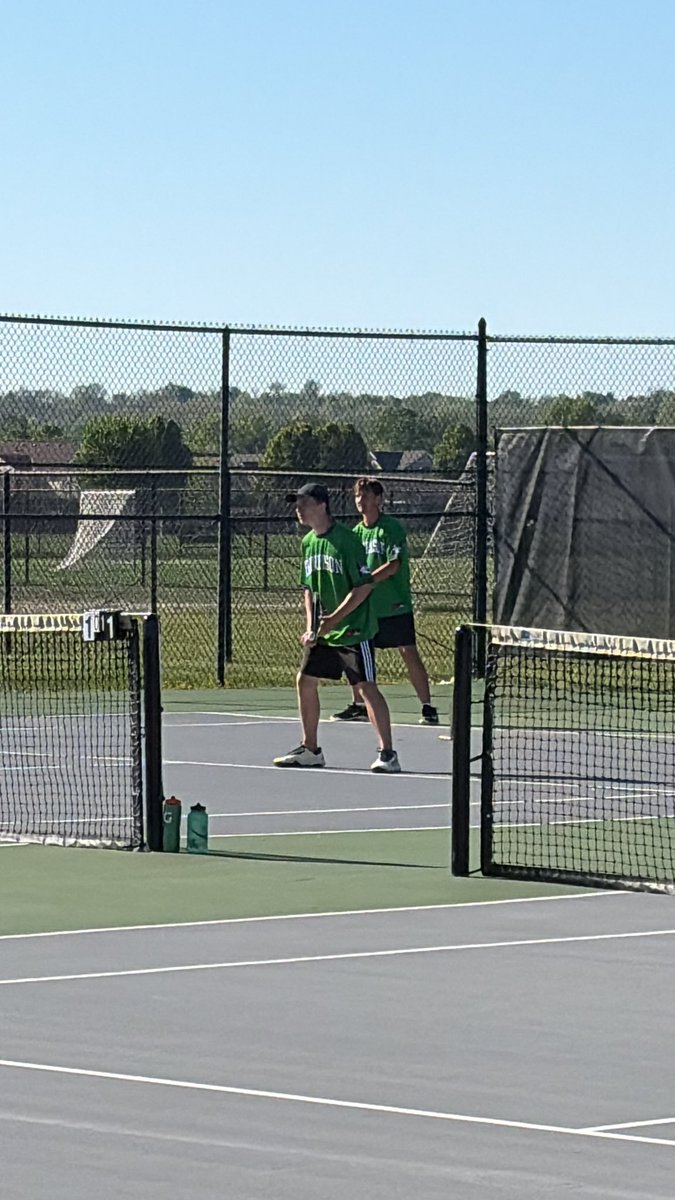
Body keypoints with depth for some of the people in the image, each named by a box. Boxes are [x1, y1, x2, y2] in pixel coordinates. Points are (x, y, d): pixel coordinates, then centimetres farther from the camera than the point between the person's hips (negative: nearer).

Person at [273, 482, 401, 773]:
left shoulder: (346, 539, -15)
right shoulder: (308, 542, 9)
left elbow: (364, 586, -17)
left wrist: (334, 619, -19)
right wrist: (311, 625, 5)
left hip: (353, 629, -8)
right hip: (322, 632, 8)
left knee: (367, 687, -11)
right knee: (305, 681, 9)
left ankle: (387, 754, -10)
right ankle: (310, 749, 21)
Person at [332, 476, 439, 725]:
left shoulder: (391, 528, -9)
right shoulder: (356, 532, 10)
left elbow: (393, 565, -18)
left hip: (395, 605, -7)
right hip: (365, 606, 7)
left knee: (409, 654, -9)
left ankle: (427, 707, -6)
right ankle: (358, 705, 20)